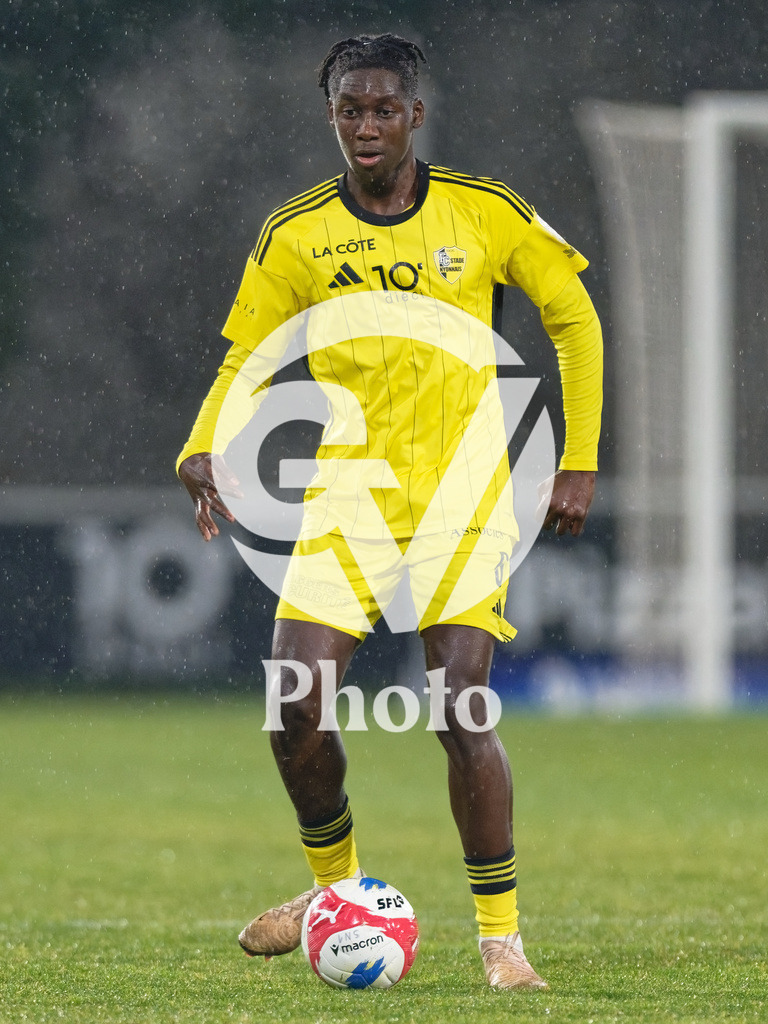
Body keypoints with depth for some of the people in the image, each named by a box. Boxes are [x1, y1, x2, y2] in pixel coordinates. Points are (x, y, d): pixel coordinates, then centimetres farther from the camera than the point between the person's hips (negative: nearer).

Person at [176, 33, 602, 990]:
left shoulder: (484, 212, -2)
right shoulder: (295, 236, 0)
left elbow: (572, 318, 9)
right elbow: (243, 361, 6)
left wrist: (579, 463, 3)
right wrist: (202, 451, -14)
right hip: (347, 496, 2)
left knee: (461, 713, -14)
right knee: (295, 710, -10)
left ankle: (500, 932, 0)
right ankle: (334, 885, 18)